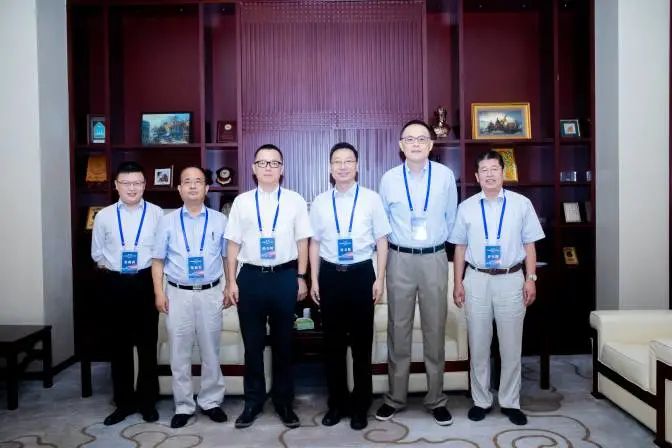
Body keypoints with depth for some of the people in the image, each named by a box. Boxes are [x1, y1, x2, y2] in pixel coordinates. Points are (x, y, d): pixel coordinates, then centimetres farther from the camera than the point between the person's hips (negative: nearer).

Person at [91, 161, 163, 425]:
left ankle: (147, 401, 21)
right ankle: (124, 402, 23)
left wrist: (153, 268, -6)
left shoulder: (157, 213, -2)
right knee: (120, 344, 10)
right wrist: (111, 267, 2)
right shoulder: (104, 216, 4)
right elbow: (96, 252, 11)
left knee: (147, 343, 6)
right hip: (115, 284, 2)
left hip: (146, 282, -1)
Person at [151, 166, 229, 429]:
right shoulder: (168, 221, 3)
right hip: (178, 293, 0)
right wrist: (159, 293, -3)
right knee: (179, 353, 6)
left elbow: (228, 256, 6)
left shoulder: (219, 220, 4)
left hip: (210, 293, 0)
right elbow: (158, 260, 4)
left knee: (211, 351, 10)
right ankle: (183, 406, 20)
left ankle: (211, 401, 25)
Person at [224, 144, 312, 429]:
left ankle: (283, 401, 27)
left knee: (283, 342, 11)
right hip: (251, 277, 1)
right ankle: (253, 401, 26)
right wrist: (231, 282, 2)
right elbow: (233, 244, 5)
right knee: (252, 343, 10)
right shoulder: (241, 201, 4)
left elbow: (302, 241, 4)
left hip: (285, 277, 0)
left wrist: (301, 277, 1)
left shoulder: (295, 201, 3)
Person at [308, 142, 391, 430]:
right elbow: (315, 243, 8)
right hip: (330, 274, 2)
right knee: (332, 342, 11)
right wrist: (314, 280, 4)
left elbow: (382, 240, 0)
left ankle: (360, 406, 25)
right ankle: (337, 403, 28)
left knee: (362, 342, 8)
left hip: (361, 273, -2)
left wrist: (380, 278, -4)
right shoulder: (319, 203, 3)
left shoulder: (371, 199, -2)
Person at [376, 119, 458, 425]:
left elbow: (451, 217, 10)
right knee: (398, 330, 8)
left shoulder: (445, 176, -2)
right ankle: (395, 397, 22)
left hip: (435, 259, 0)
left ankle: (436, 399, 22)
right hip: (400, 259, 0)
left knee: (435, 330, 8)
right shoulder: (389, 179, -1)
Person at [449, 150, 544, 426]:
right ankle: (481, 400, 23)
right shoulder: (466, 207, 3)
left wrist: (531, 278, -3)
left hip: (511, 280, -1)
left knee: (511, 345, 8)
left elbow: (529, 244, 3)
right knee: (478, 344, 9)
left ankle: (510, 402, 23)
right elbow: (460, 247, 6)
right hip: (477, 280, 1)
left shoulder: (522, 204, 0)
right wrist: (458, 283, 3)